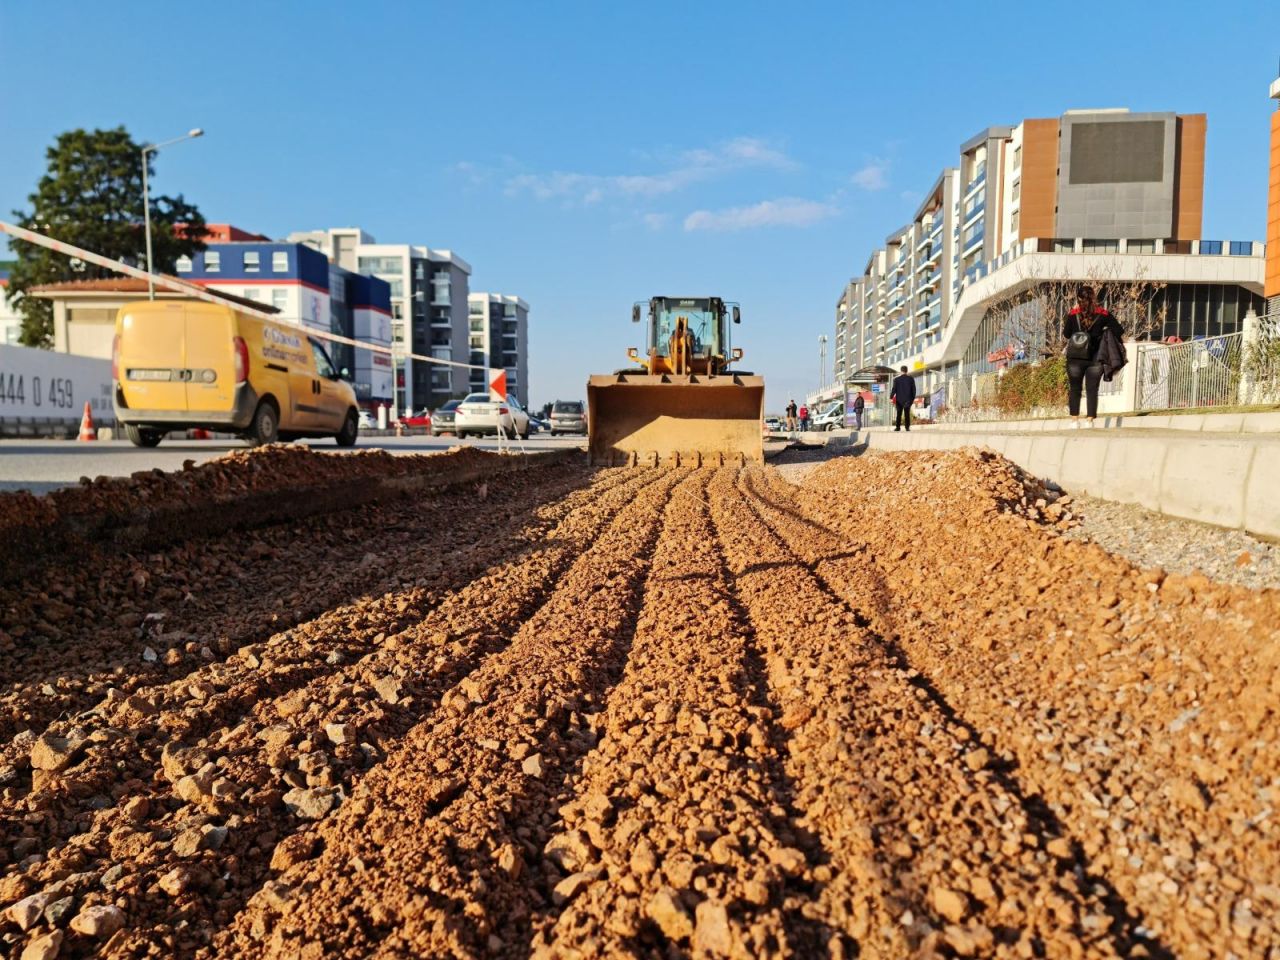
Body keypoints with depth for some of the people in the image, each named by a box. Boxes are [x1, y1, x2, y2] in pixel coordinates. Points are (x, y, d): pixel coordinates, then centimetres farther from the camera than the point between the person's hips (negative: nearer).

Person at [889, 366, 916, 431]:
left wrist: (891, 397, -2)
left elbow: (894, 389, -7)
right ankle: (907, 427, 2)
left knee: (899, 414, 8)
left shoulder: (896, 379, -5)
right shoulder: (911, 378, -1)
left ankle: (898, 427, 6)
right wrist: (913, 398, 10)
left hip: (899, 399, -1)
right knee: (907, 413, 5)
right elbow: (913, 389, 1)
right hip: (908, 399, 1)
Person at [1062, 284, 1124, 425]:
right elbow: (1120, 332, -4)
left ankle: (1075, 420, 7)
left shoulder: (1073, 314, -5)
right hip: (1095, 359, 0)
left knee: (1074, 389, 10)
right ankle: (1090, 421, 3)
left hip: (1075, 358, 0)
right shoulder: (1102, 314, -3)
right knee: (1092, 389, 5)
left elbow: (1065, 336, 3)